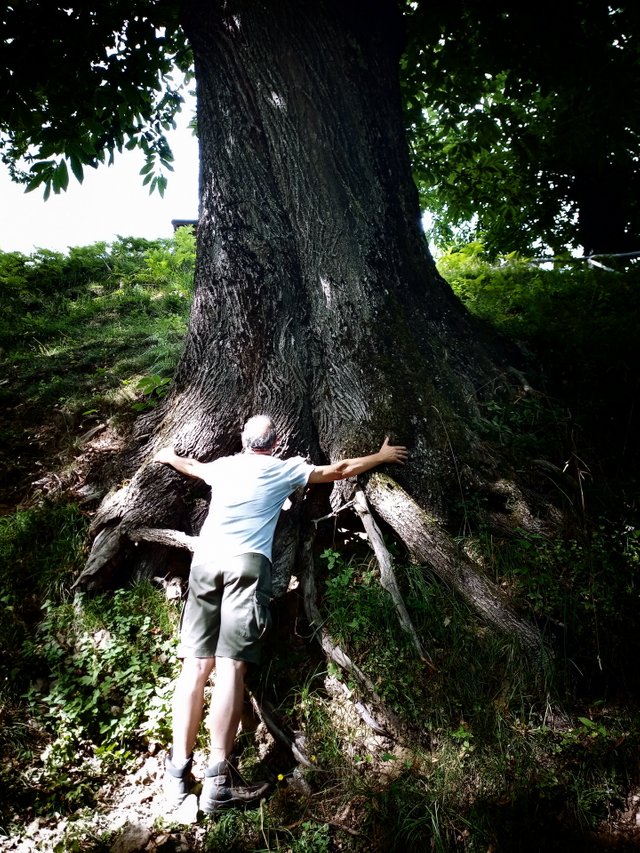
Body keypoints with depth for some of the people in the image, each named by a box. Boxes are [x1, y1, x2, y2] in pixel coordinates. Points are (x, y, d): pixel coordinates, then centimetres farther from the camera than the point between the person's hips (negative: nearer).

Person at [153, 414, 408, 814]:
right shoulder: (283, 469, 14)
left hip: (205, 560, 4)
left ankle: (178, 773, 2)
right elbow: (339, 470, 22)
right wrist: (383, 456, 36)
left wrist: (169, 456, 69)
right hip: (247, 564, -4)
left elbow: (192, 467, 45)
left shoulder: (223, 466, 23)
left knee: (196, 665, 2)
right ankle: (218, 780, -9)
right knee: (232, 665, -9)